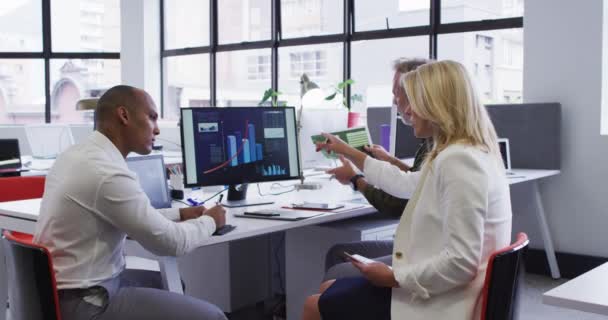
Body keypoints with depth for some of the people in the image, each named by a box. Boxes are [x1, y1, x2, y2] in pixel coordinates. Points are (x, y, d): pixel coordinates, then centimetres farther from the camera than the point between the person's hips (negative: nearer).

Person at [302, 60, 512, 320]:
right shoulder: (460, 154, 9)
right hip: (433, 287, 10)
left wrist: (393, 277, -17)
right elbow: (406, 184, 26)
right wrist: (347, 152, 34)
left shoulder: (459, 161, -25)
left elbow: (461, 262, -30)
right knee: (328, 290, 19)